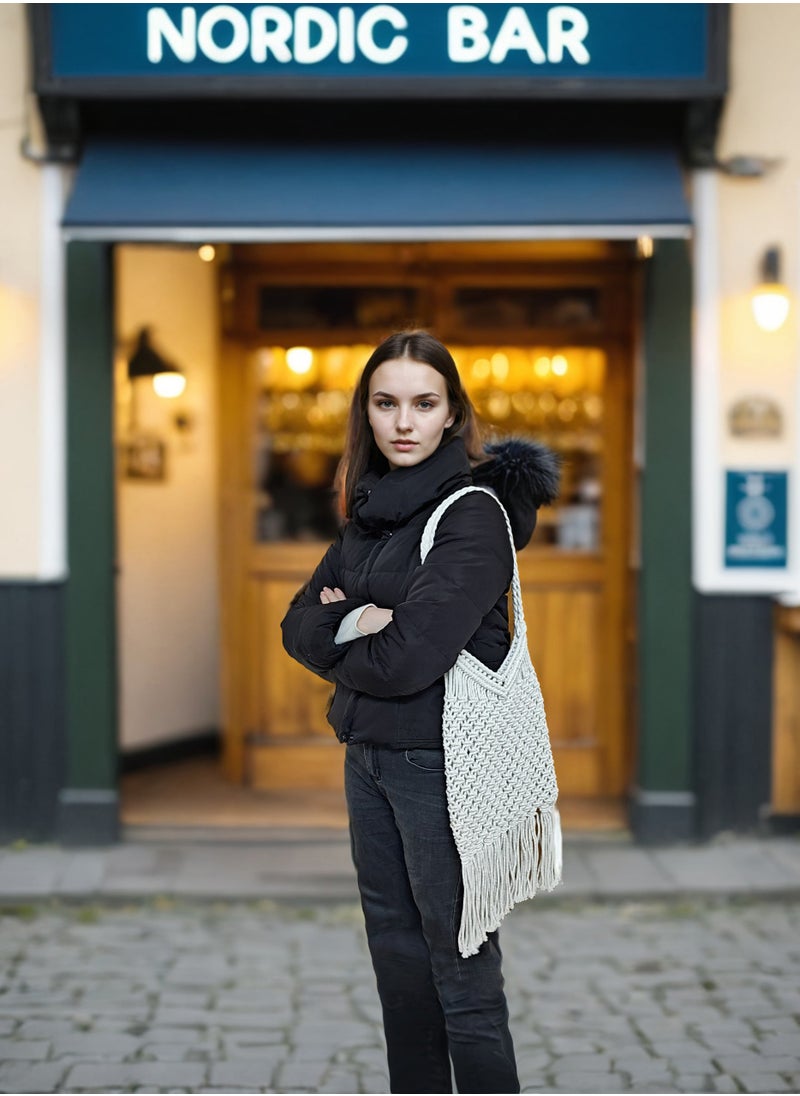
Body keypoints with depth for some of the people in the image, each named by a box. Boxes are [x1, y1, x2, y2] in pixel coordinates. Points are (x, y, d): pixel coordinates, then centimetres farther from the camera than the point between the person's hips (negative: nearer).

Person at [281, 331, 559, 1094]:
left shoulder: (474, 515, -15)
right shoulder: (372, 508, 10)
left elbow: (407, 659, -22)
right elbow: (299, 623, 7)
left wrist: (335, 647, -3)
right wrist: (351, 624, -14)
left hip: (443, 763, -8)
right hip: (368, 752, 8)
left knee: (461, 973, -2)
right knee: (396, 953, 16)